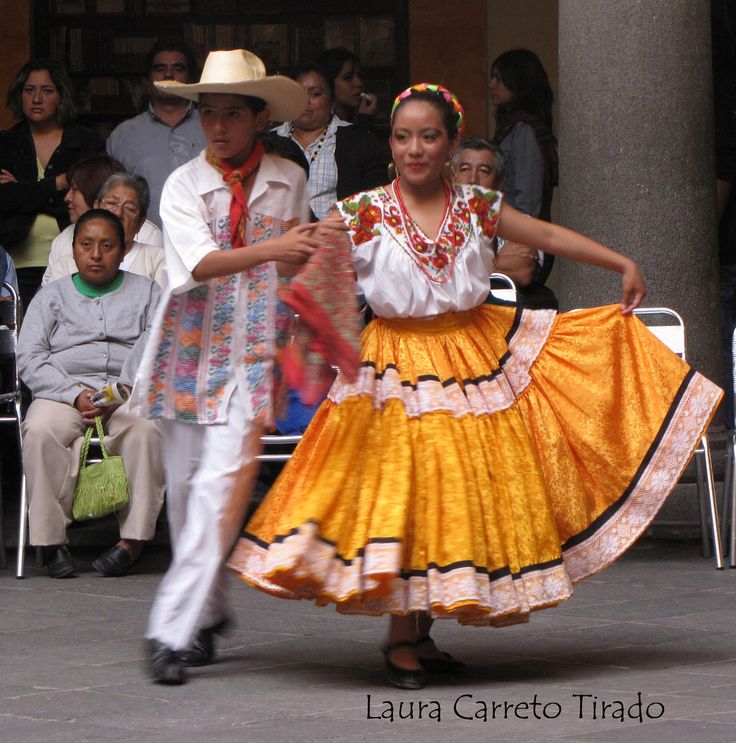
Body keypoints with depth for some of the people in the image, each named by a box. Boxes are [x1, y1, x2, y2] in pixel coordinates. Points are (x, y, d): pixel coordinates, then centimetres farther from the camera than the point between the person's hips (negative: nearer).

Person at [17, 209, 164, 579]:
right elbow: (29, 359, 6)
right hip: (63, 389, 1)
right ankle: (52, 539, -28)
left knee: (146, 428, -35)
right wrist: (76, 395, -12)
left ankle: (133, 538, -33)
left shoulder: (145, 292, 18)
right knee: (40, 430, -33)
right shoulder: (51, 296, 19)